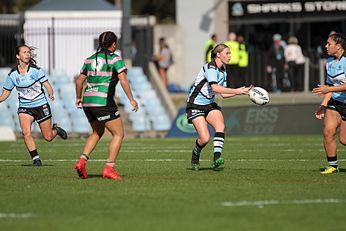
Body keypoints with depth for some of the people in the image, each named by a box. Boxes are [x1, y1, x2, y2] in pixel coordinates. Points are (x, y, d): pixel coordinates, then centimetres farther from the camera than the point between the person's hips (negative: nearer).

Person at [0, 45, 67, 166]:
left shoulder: (35, 70, -10)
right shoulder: (12, 74, -2)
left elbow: (47, 84, -11)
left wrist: (51, 93, -31)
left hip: (41, 106, -1)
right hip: (24, 108, 2)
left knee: (48, 137, 4)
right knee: (26, 132, -22)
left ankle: (56, 129, 39)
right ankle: (35, 158, -10)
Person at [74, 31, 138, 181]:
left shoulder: (90, 59, 14)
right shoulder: (115, 59, -3)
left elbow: (79, 81, 17)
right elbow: (123, 80, -12)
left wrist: (78, 98, 31)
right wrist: (131, 99, -7)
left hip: (88, 101, 7)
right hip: (103, 102, -7)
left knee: (98, 132, 25)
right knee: (118, 134, 3)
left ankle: (82, 161, 7)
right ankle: (109, 168, -6)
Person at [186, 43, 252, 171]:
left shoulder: (223, 71, 9)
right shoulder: (210, 67, -19)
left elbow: (223, 94, 13)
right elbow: (215, 88, -33)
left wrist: (242, 92, 4)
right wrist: (236, 91, -34)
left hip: (210, 105, 8)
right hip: (195, 106, -8)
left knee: (220, 126, -23)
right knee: (205, 138, -17)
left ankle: (217, 158, -32)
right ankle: (195, 157, 15)